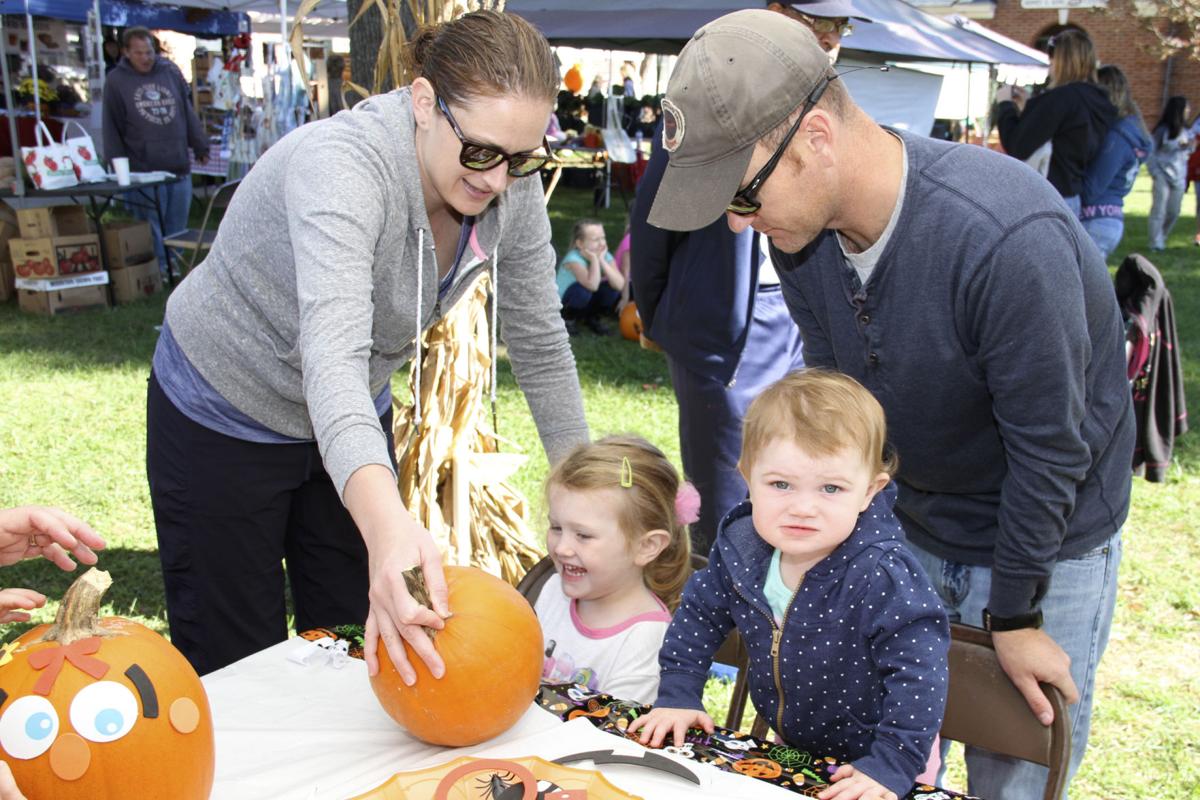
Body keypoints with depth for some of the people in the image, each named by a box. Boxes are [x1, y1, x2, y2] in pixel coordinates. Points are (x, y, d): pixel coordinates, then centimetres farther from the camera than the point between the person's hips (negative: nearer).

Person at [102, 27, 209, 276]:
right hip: (144, 170, -3)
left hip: (179, 166, 3)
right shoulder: (116, 81, 1)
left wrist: (200, 146, 14)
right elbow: (112, 128, 1)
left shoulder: (171, 72, 9)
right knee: (151, 226, -2)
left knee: (177, 224, 9)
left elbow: (188, 112, 15)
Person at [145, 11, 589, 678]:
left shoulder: (513, 189, -17)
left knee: (362, 650, 13)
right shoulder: (341, 165, -35)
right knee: (236, 668, 5)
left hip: (357, 420, 6)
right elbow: (332, 352, -50)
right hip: (224, 419, -5)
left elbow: (540, 343, -4)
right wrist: (385, 522, -65)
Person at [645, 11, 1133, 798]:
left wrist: (1014, 615, -13)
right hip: (912, 530, 6)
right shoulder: (803, 226, -13)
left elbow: (1050, 446, -24)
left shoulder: (1009, 239, -35)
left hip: (1049, 541, -5)